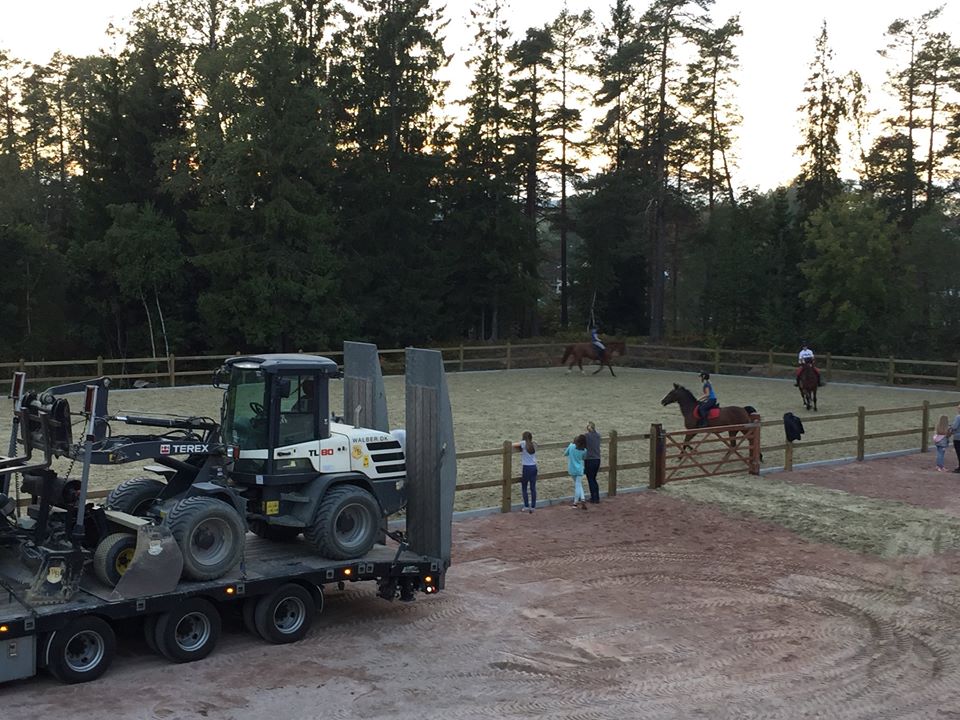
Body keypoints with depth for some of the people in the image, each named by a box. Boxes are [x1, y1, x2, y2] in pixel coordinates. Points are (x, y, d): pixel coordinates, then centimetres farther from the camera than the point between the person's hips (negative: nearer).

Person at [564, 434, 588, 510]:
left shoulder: (571, 446, -14)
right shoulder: (584, 450, -9)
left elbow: (565, 453, 2)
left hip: (572, 469, 0)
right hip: (579, 469, 0)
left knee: (577, 484, 14)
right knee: (578, 485, 8)